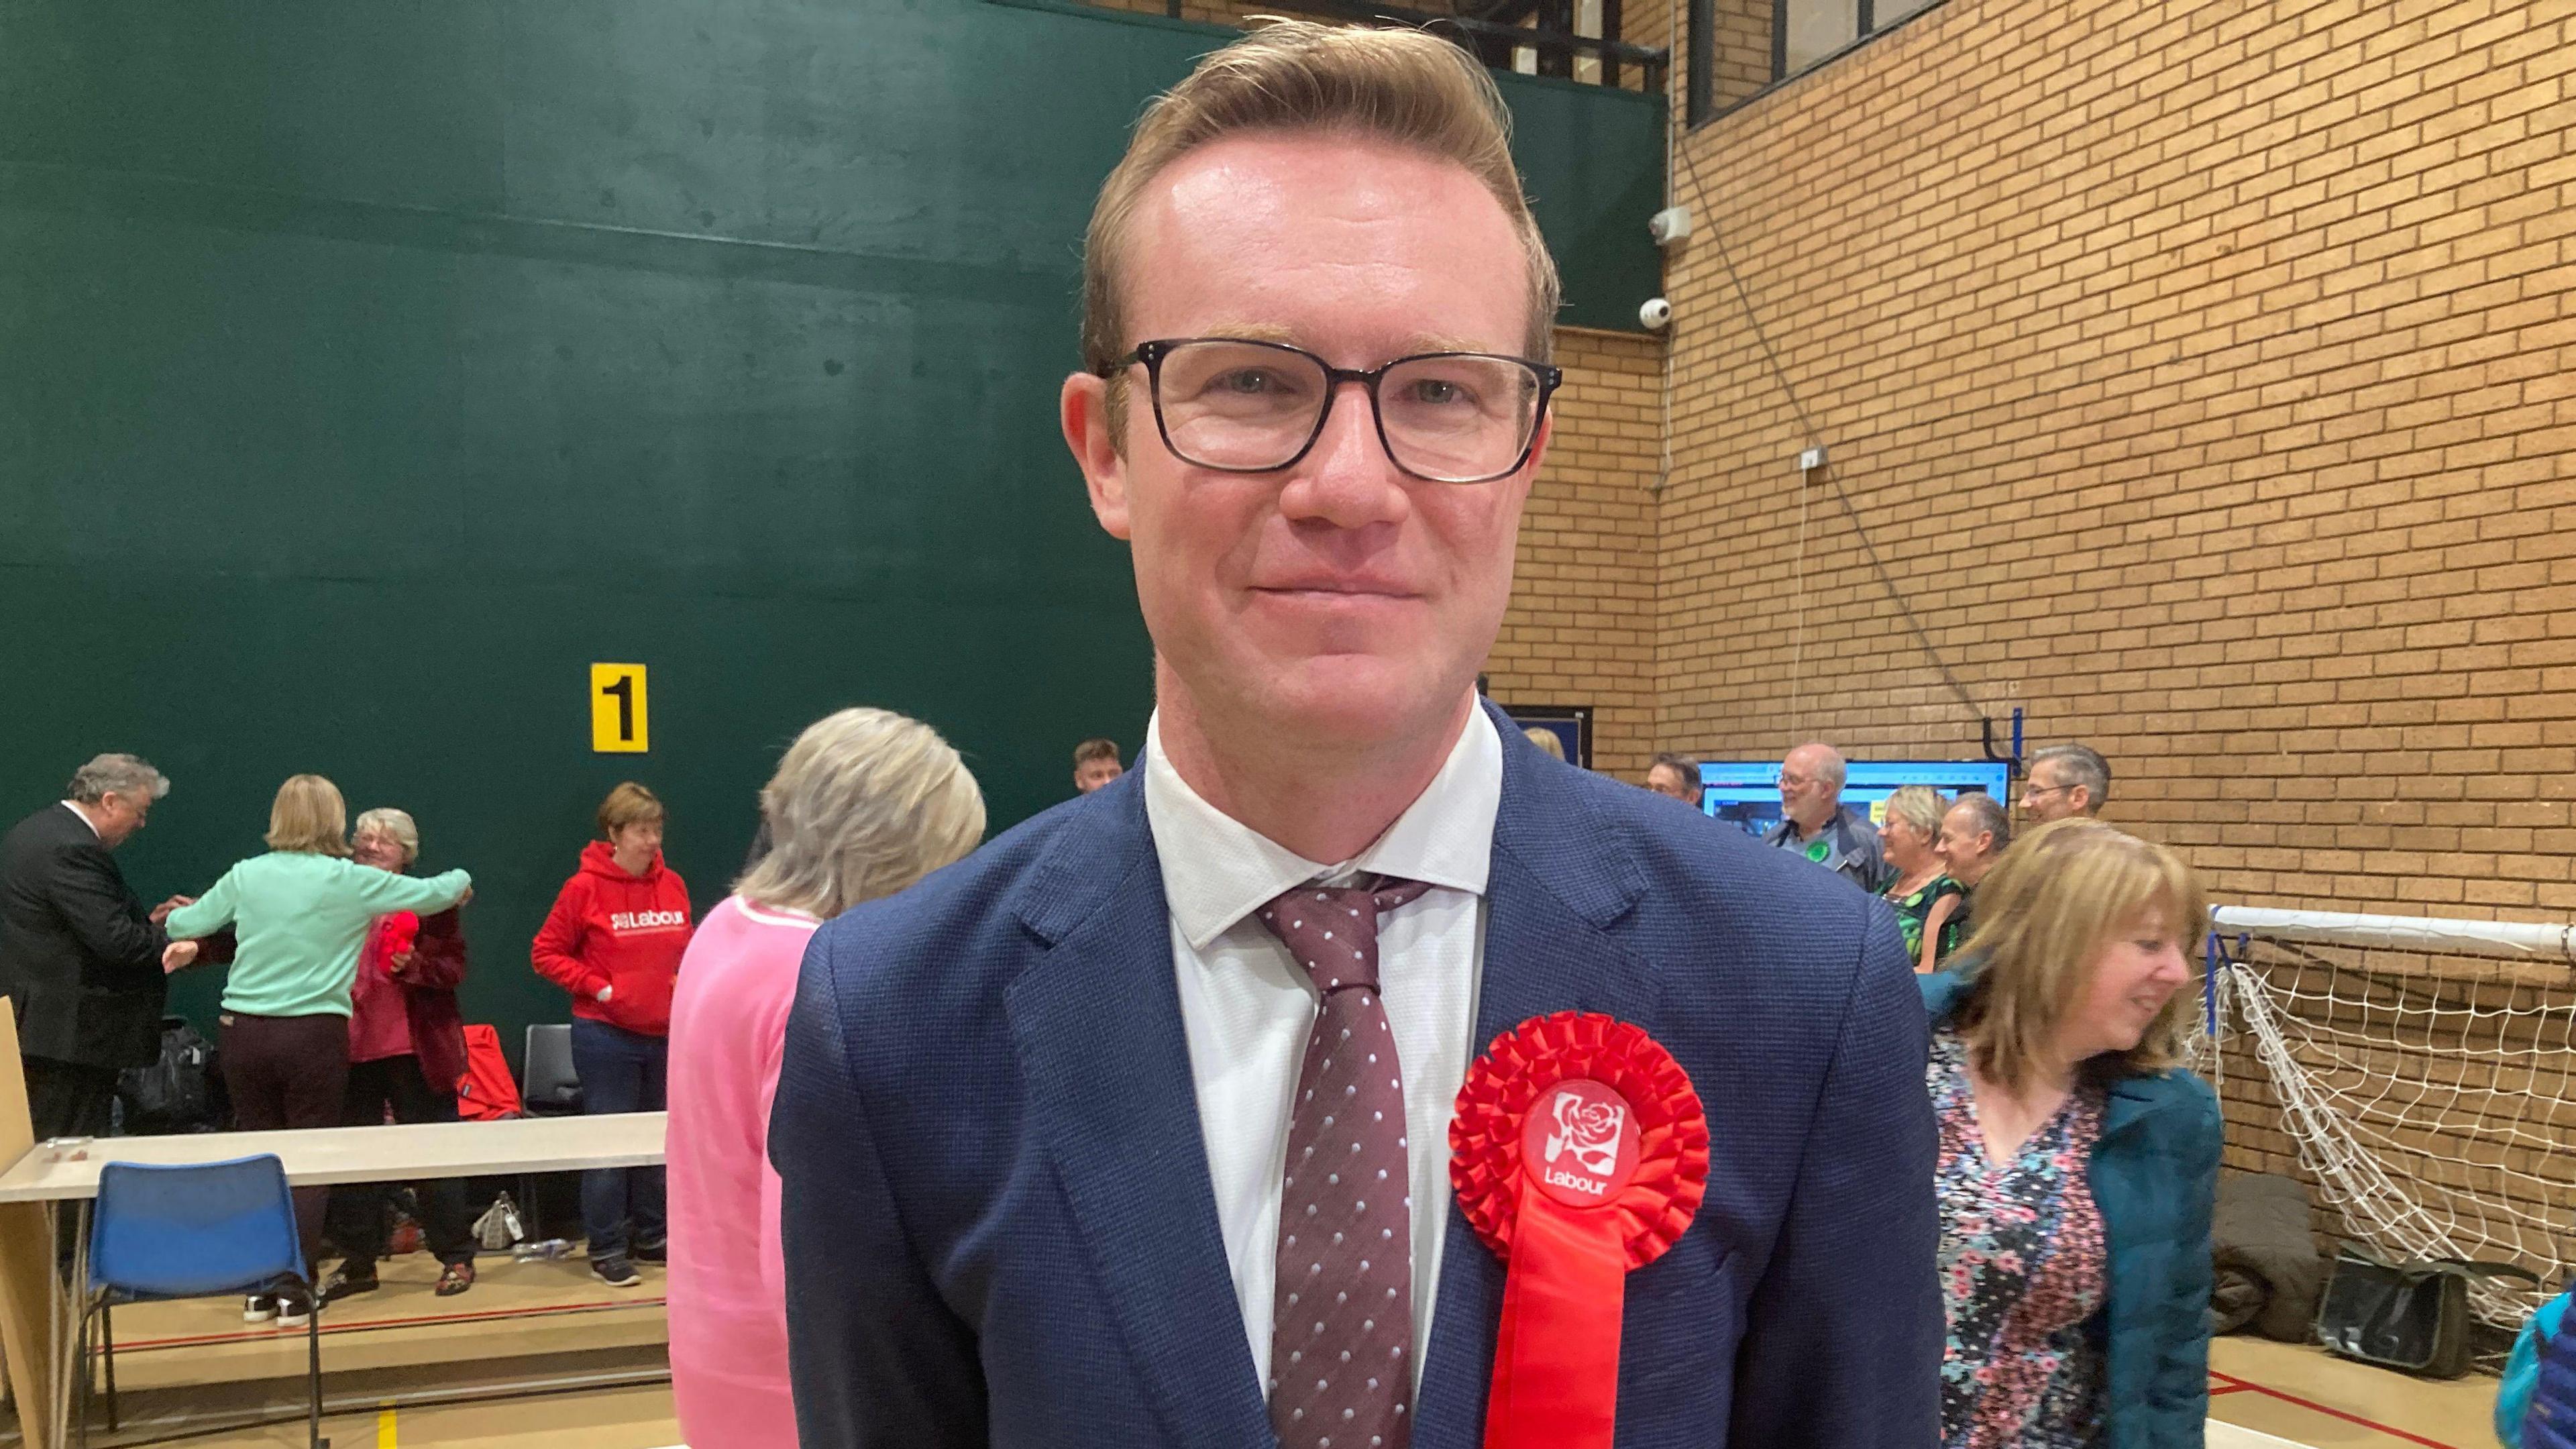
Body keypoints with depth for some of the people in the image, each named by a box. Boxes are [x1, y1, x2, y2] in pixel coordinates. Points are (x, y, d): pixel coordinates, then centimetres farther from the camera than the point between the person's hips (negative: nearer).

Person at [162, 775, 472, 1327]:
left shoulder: (246, 875, 3)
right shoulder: (351, 881, -5)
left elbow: (185, 922, 16)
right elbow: (434, 893, 5)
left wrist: (179, 928, 40)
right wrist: (461, 880, 28)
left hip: (243, 1032, 3)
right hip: (314, 1036, -3)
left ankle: (259, 1286, 18)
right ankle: (293, 1290, 5)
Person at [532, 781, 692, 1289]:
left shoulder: (672, 885, 3)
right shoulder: (585, 888, -9)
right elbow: (546, 953, -4)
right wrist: (597, 986, -12)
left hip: (666, 1034, 5)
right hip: (606, 1036, -5)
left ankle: (650, 1237, 26)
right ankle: (606, 1250, 13)